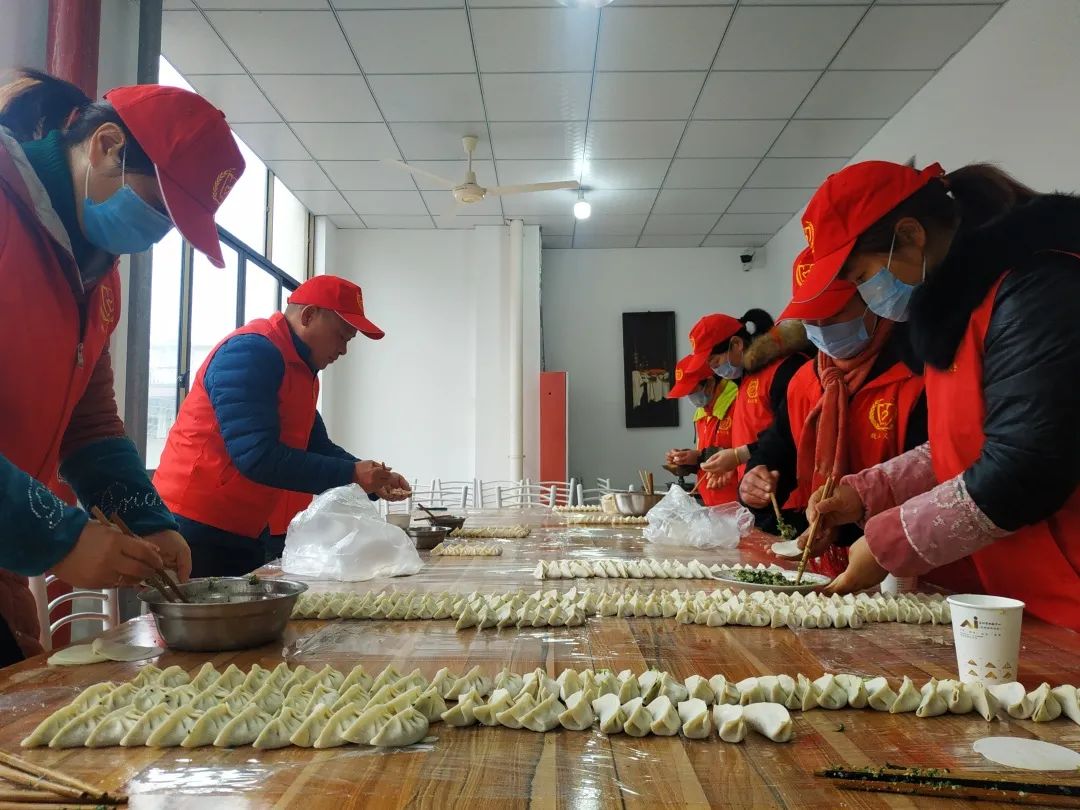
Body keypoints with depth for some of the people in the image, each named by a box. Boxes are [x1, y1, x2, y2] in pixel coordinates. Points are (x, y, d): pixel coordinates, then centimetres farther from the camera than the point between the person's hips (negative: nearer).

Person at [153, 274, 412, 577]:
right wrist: (351, 474, -21)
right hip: (198, 529, -9)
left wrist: (372, 481, -1)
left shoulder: (300, 369, 13)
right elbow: (257, 457, -26)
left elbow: (316, 447, 14)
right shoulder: (251, 352, -18)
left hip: (245, 532, 10)